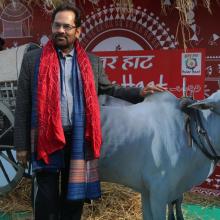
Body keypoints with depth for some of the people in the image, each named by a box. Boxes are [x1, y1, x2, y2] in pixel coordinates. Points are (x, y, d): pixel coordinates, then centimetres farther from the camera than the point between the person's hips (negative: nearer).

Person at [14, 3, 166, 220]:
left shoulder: (92, 62, 9)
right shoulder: (32, 59, 2)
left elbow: (109, 89, 19)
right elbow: (23, 104, 1)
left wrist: (140, 92, 5)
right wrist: (22, 145, -1)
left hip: (79, 139, 2)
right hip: (46, 139, -2)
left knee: (74, 194, 13)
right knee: (47, 197, 4)